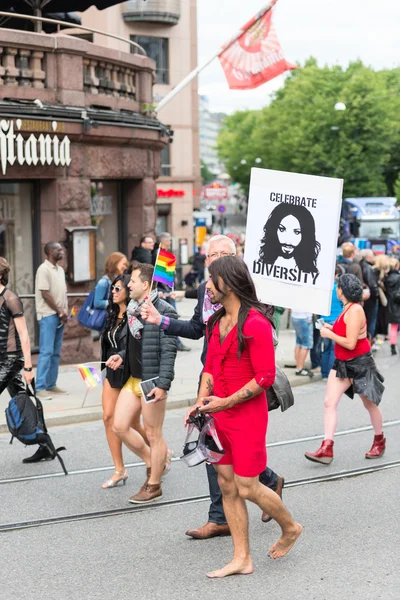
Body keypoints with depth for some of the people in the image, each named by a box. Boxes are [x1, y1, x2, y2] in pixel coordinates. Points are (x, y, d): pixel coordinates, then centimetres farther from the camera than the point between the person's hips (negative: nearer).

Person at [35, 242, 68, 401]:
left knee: (56, 353, 9)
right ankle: (40, 388, -9)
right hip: (48, 316, -8)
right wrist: (60, 312, -11)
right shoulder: (44, 269, -11)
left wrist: (65, 312, 3)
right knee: (46, 352, -10)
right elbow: (45, 294, -15)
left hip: (59, 316, 8)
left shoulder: (60, 269, 14)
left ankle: (51, 385, 15)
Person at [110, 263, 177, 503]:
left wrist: (163, 384, -23)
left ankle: (154, 486, 17)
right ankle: (154, 463, 28)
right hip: (132, 379, 9)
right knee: (120, 426, 9)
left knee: (153, 434, 3)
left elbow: (169, 350, -18)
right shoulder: (134, 309, 11)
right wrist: (122, 356, 5)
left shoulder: (164, 311, -15)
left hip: (152, 382, -9)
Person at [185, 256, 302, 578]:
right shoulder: (217, 322, 10)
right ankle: (242, 560, 16)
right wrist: (201, 402, 3)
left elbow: (265, 377, -19)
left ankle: (290, 528, 25)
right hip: (219, 416, 8)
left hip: (247, 415, -8)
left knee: (248, 488, -2)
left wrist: (226, 402, -16)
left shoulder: (255, 323, -17)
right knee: (227, 485, 9)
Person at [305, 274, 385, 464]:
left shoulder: (354, 310, -22)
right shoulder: (347, 308, 6)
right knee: (329, 402, -5)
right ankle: (326, 449, -9)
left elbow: (350, 343, -26)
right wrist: (332, 329, 6)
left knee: (370, 404, 11)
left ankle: (379, 441, 34)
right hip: (343, 363, 9)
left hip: (360, 363, -9)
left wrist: (329, 334, -17)